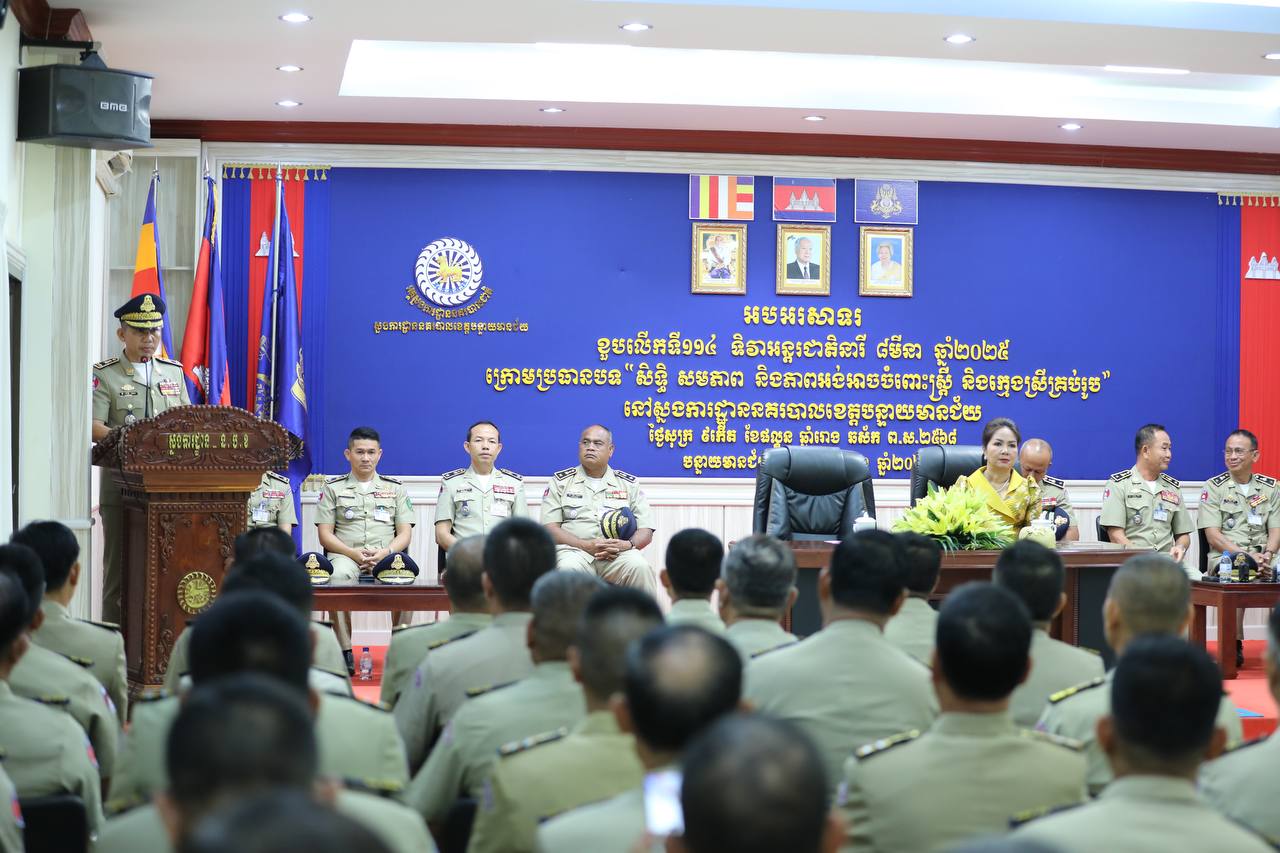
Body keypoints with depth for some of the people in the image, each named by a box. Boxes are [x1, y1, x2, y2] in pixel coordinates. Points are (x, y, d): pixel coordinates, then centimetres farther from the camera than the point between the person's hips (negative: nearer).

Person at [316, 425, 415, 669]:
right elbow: (325, 534, 7)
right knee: (339, 575, -38)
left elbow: (405, 533, 11)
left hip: (386, 555, 1)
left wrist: (385, 552, -10)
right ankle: (344, 651, -30)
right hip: (346, 554, -1)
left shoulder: (395, 488, 19)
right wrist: (353, 553, -10)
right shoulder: (333, 487, 15)